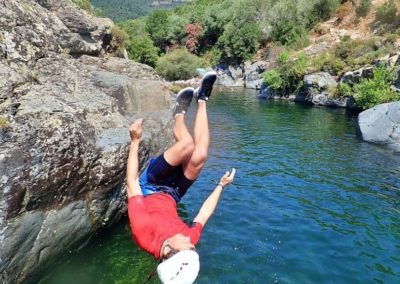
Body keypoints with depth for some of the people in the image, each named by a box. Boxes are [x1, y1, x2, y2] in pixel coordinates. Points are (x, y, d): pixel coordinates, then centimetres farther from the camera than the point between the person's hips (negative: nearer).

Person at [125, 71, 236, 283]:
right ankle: (201, 100, -2)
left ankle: (180, 110, 6)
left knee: (187, 145, -27)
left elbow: (132, 183, -34)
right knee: (199, 155, -25)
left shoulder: (143, 231, -41)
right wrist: (221, 185, -1)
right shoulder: (191, 238, -32)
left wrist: (135, 142, -31)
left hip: (150, 188, -1)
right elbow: (203, 215, -11)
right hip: (170, 195, 1)